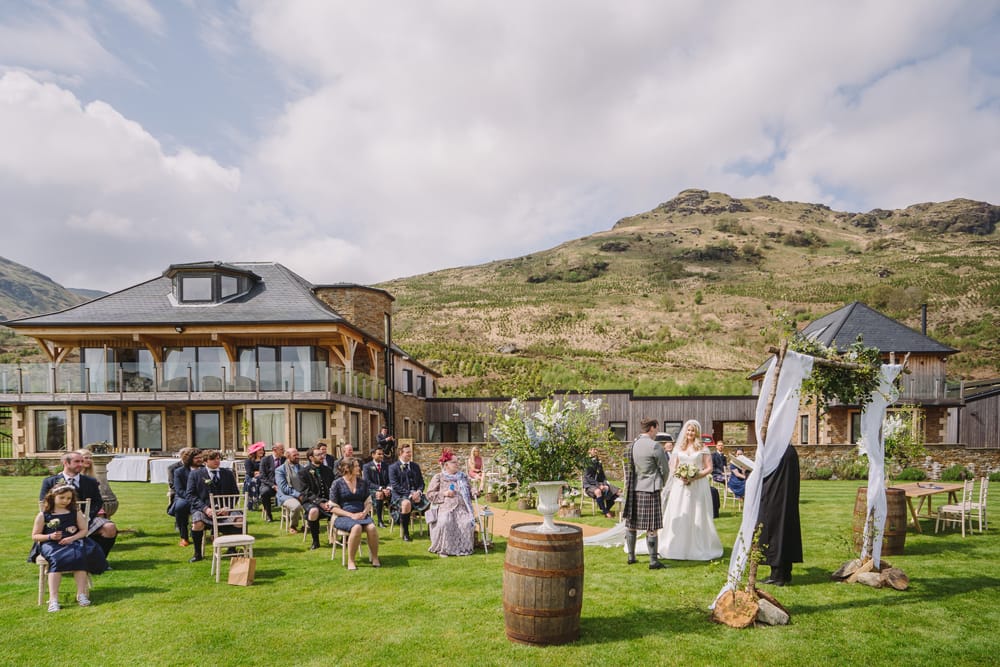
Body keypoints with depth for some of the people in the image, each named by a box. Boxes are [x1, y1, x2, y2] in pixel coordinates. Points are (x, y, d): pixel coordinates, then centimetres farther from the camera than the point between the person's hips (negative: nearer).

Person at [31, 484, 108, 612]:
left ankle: (81, 594, -34)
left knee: (79, 557, -32)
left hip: (73, 542, 1)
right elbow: (35, 536, 9)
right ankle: (53, 599, -39)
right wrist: (49, 536, -11)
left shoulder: (76, 513, 13)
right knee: (56, 559, -35)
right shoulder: (43, 515, 9)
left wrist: (72, 538, -11)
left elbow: (84, 530, 9)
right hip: (51, 545, -1)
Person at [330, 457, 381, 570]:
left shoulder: (362, 482, 12)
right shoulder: (337, 483, 1)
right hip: (344, 517, -3)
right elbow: (334, 508, -2)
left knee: (372, 527, -30)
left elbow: (368, 502, 15)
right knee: (356, 527, -36)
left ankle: (375, 558, -16)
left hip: (361, 515, 3)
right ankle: (350, 561, -24)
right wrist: (351, 515, -14)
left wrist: (364, 513, -7)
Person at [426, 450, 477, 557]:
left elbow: (470, 491, 28)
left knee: (467, 523, -27)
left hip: (462, 507, 3)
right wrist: (444, 494, -7)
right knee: (445, 522, -34)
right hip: (445, 507, -3)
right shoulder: (438, 477, 9)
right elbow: (430, 494, 6)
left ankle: (464, 548, -7)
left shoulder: (464, 476, 20)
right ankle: (443, 549, -17)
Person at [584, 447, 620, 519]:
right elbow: (588, 477, -15)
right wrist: (598, 485, -22)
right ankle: (605, 512, -29)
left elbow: (603, 476, 16)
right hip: (589, 485, -7)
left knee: (618, 492, -5)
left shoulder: (599, 463, 13)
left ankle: (607, 510, 0)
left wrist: (605, 484, -4)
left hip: (599, 483, 7)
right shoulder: (588, 463, -8)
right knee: (598, 491, -41)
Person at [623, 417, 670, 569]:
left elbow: (629, 468, 10)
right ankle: (653, 560, 4)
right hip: (650, 489, -6)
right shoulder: (655, 446, -13)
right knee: (652, 527, 0)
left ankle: (631, 556, 23)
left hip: (633, 489, 6)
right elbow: (665, 469, -5)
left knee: (631, 523, 13)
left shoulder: (632, 445, 5)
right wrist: (660, 482, 14)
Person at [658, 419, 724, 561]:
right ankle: (678, 548, 9)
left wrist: (694, 477, -14)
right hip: (680, 486, 3)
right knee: (679, 516, 2)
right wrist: (680, 476, -6)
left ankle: (698, 548, 7)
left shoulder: (702, 448, 2)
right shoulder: (679, 448, 12)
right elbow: (673, 468, 14)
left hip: (698, 486, -3)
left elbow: (709, 468, -3)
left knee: (697, 517, -1)